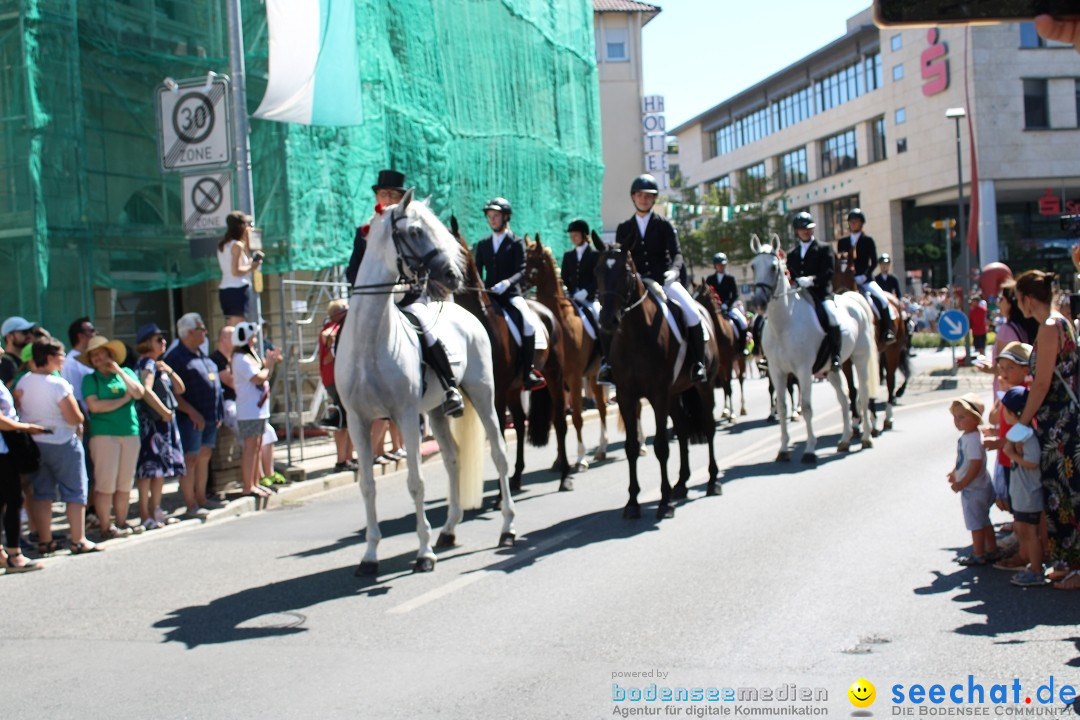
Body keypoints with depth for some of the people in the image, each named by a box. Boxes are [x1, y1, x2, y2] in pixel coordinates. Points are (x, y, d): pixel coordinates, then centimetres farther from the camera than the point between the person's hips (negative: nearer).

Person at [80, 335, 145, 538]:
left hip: (130, 432, 3)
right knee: (106, 483, -7)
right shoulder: (90, 379, 5)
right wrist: (123, 399, -4)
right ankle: (106, 527, -1)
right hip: (104, 434, -3)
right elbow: (94, 406, -10)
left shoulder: (126, 373, 14)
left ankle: (121, 523, 14)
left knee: (125, 484, 6)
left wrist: (120, 372, -5)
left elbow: (139, 393, -3)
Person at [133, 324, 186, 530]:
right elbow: (146, 390, -25)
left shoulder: (159, 364, 19)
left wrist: (169, 371, -1)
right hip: (150, 421, -10)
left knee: (161, 468, 12)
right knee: (149, 467, -9)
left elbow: (179, 389, 16)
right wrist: (164, 411, -20)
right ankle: (145, 515, -8)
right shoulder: (147, 364, -9)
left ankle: (155, 510, 19)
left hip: (165, 422, 10)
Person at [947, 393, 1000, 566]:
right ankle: (992, 551, 29)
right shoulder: (966, 437, 5)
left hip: (973, 489, -10)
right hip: (980, 487, 10)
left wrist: (961, 484, -23)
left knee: (976, 523, 3)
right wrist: (955, 473, 22)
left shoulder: (972, 440, -25)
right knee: (984, 521, 18)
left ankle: (978, 555, 14)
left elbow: (976, 465, -28)